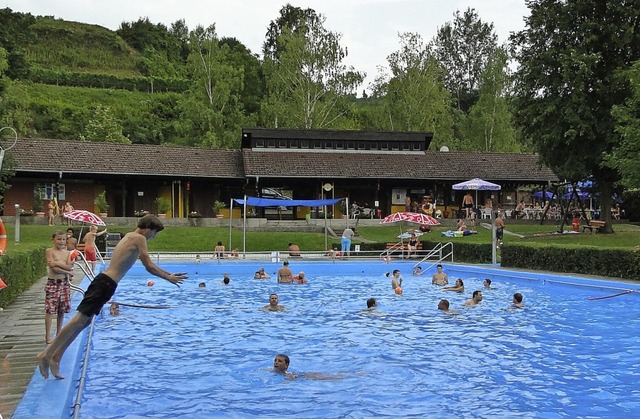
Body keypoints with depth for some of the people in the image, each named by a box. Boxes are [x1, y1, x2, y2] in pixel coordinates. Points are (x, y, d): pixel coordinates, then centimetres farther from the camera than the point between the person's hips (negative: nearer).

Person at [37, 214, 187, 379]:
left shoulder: (130, 236, 22)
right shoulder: (139, 238, -7)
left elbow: (146, 263, 32)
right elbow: (149, 267, -9)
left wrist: (168, 274, 33)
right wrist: (169, 278, 3)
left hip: (103, 281, 10)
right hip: (106, 284, -10)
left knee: (84, 320, 12)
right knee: (80, 320, -10)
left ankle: (56, 357, 13)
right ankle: (47, 354, -9)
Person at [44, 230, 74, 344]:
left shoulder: (67, 252, 8)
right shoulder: (49, 251, -6)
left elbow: (69, 266, -5)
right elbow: (53, 268, -16)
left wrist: (57, 263, -17)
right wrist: (68, 271, -13)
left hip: (64, 283, 5)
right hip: (53, 283, -5)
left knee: (62, 310, 10)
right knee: (50, 310, -6)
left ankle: (59, 333, 22)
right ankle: (48, 336, -3)